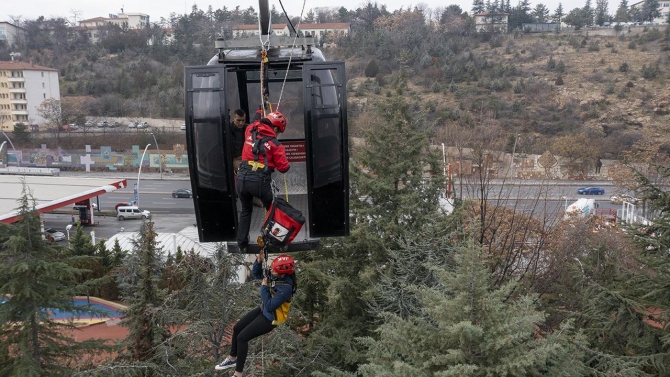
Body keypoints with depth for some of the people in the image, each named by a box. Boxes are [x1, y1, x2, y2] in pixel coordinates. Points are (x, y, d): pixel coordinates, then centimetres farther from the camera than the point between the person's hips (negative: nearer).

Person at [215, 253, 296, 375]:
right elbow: (256, 273, 1)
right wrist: (259, 260, -18)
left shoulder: (286, 288, -34)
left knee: (242, 337, -11)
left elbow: (270, 306, -32)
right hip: (263, 310, 9)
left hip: (270, 318, -9)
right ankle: (232, 359, 37)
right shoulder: (275, 275, -12)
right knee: (237, 328, 15)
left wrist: (264, 287, -24)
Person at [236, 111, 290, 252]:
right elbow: (283, 168, -1)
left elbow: (255, 124, 36)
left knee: (246, 210, 25)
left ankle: (242, 243, 25)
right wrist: (285, 164, 23)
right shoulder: (275, 144, -2)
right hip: (260, 182, -4)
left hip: (242, 179, 4)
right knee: (272, 210, 19)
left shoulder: (250, 131, 10)